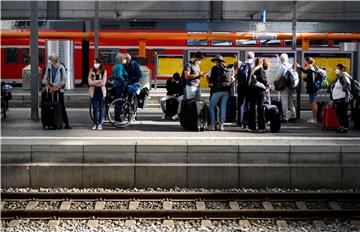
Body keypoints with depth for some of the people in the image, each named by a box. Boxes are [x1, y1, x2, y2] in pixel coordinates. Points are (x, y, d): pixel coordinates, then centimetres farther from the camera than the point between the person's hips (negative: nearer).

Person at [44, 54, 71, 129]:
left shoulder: (61, 68, -8)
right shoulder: (49, 67, 4)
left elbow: (64, 80, -7)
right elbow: (45, 78, 12)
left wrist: (57, 88, -9)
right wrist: (50, 87, 0)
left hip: (59, 89, -4)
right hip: (51, 89, 4)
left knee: (62, 106, -8)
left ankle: (66, 123, -5)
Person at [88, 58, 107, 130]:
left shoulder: (104, 71, 1)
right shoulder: (92, 71, 6)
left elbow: (103, 82, -8)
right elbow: (90, 82, -4)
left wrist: (94, 82, -7)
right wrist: (99, 81, -10)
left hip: (101, 91, -1)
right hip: (93, 92, 1)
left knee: (101, 108, 0)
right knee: (95, 108, 2)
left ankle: (100, 123, 5)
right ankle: (95, 123, 9)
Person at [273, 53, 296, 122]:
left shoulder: (281, 66, -10)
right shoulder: (291, 66, 7)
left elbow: (278, 77, -13)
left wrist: (273, 81, 3)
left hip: (284, 86, -6)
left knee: (284, 101, -2)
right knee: (291, 101, 14)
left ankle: (285, 117, -3)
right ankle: (293, 116, 16)